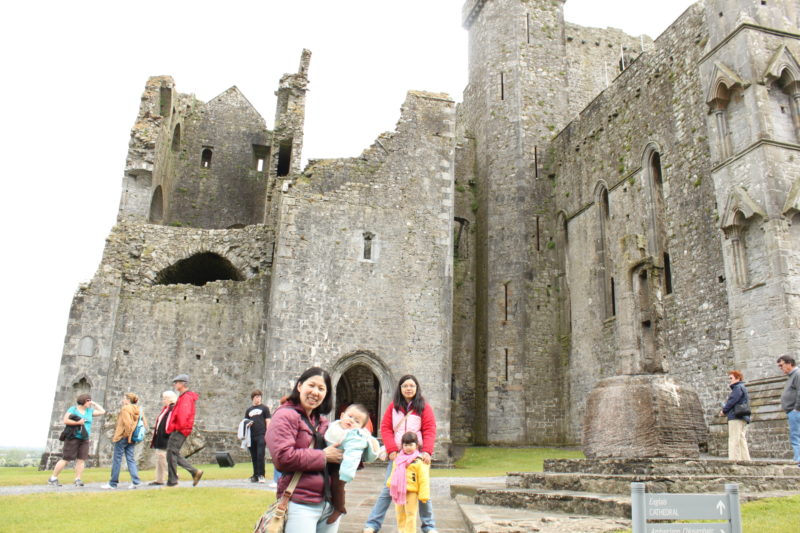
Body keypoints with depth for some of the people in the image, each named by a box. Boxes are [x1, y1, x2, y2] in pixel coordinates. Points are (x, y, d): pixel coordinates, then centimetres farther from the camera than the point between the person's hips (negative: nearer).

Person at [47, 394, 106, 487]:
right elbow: (65, 420, -13)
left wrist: (94, 404, 7)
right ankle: (52, 478, 9)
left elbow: (102, 412, 11)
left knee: (81, 460, -4)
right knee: (65, 460, -4)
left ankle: (78, 480, -2)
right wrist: (78, 422, -18)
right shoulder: (73, 409, -4)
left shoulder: (89, 411, 11)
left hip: (84, 439, 5)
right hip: (73, 438, -5)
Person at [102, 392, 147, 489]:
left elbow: (127, 423, -24)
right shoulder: (139, 410, 10)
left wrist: (126, 434, -14)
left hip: (122, 437, -7)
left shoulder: (125, 409, -12)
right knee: (130, 459, 8)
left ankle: (113, 483, 11)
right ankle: (135, 481, -1)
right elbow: (144, 424, 9)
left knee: (117, 460, 4)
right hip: (132, 439, 7)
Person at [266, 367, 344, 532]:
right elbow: (283, 457, -20)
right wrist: (323, 456, -13)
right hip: (301, 506, -8)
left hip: (330, 504, 8)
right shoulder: (285, 416, -7)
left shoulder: (322, 421, 17)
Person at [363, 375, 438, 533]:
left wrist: (427, 451, -17)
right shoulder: (393, 406, 7)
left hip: (418, 455, -1)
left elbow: (430, 430, -4)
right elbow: (385, 428, 3)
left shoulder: (424, 407, 2)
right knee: (388, 490, 2)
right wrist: (392, 450, -9)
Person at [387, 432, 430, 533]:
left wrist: (423, 495, -13)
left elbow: (423, 479, -12)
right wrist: (390, 484, 25)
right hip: (398, 492, 6)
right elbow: (393, 474, 23)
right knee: (400, 514, 16)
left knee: (410, 514, -1)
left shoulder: (419, 461, -11)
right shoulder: (398, 458, 9)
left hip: (411, 492, -6)